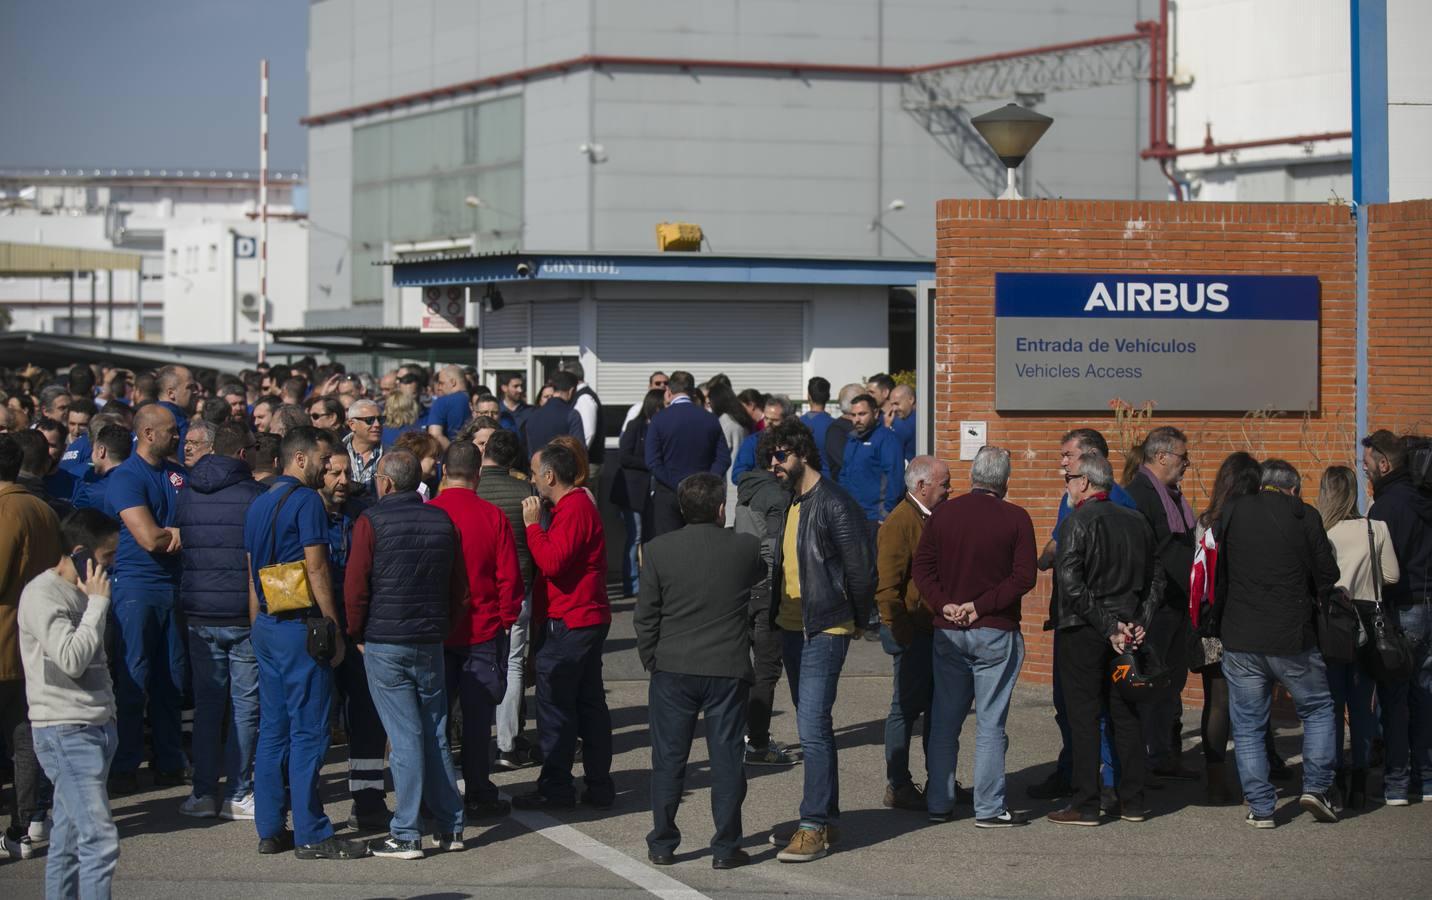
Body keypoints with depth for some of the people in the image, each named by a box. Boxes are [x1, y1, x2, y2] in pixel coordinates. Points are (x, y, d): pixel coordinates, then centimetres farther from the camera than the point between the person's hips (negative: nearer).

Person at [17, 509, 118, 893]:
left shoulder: (81, 590, 16)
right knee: (100, 840, -15)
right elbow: (72, 659, -23)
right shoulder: (42, 595, -12)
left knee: (69, 839, 10)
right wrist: (98, 602, -14)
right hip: (65, 731, -9)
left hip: (94, 727, 9)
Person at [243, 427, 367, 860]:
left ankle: (270, 830, 14)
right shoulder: (306, 500, -11)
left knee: (272, 729, 11)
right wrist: (334, 628, -11)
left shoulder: (259, 504, 15)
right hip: (300, 626, -9)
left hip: (266, 626, 9)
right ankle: (311, 835, -4)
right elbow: (316, 568, -15)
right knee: (308, 731, -6)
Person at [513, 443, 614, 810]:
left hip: (569, 624, -11)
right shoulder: (578, 505, 17)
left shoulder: (573, 510, -16)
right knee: (590, 704, 12)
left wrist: (533, 524, -14)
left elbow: (551, 562, -24)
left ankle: (555, 787, -2)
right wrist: (537, 523, 8)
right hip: (588, 618, 11)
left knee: (554, 704, -5)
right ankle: (599, 786, 15)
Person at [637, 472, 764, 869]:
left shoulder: (659, 550, -4)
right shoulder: (746, 548, -5)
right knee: (726, 759, 6)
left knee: (668, 760, 9)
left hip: (672, 671, 1)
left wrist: (652, 661, 9)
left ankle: (662, 845, 15)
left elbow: (645, 616, -1)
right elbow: (763, 581, 14)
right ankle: (725, 848, 9)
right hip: (728, 671, -1)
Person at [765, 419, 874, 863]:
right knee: (813, 728, 14)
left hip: (823, 632, -9)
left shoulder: (834, 505, -15)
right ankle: (824, 818, 21)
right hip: (792, 628, 9)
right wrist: (775, 614, 16)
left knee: (813, 729, -11)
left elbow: (860, 570, -12)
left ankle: (815, 827, -7)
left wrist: (855, 621, -2)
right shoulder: (791, 503, 12)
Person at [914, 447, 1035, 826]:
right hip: (995, 632, -3)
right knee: (990, 723, 1)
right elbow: (1023, 577, -12)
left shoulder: (943, 514, 3)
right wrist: (982, 606, -12)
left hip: (948, 632, 3)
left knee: (944, 721, 11)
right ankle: (989, 808, 2)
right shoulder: (1015, 519, -6)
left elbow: (922, 566, 0)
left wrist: (944, 604, -7)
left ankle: (939, 803, 14)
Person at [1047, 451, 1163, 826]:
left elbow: (1071, 584, -18)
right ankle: (1131, 801, 16)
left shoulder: (1078, 522, -11)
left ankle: (1085, 805, -1)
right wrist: (1139, 623, 3)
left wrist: (1107, 627, -15)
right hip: (1127, 632, 6)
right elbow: (1156, 579, 10)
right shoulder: (1137, 522, 9)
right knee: (1126, 714, 12)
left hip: (1083, 632, -6)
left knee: (1083, 715, -2)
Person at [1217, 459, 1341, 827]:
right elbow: (1326, 577, 0)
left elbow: (1217, 576, 10)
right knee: (1318, 709, 18)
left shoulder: (1231, 514, 4)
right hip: (1292, 639, -2)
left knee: (1248, 725, 9)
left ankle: (1261, 808, 7)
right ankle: (1315, 786, 7)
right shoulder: (1305, 517, -3)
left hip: (1240, 639, 2)